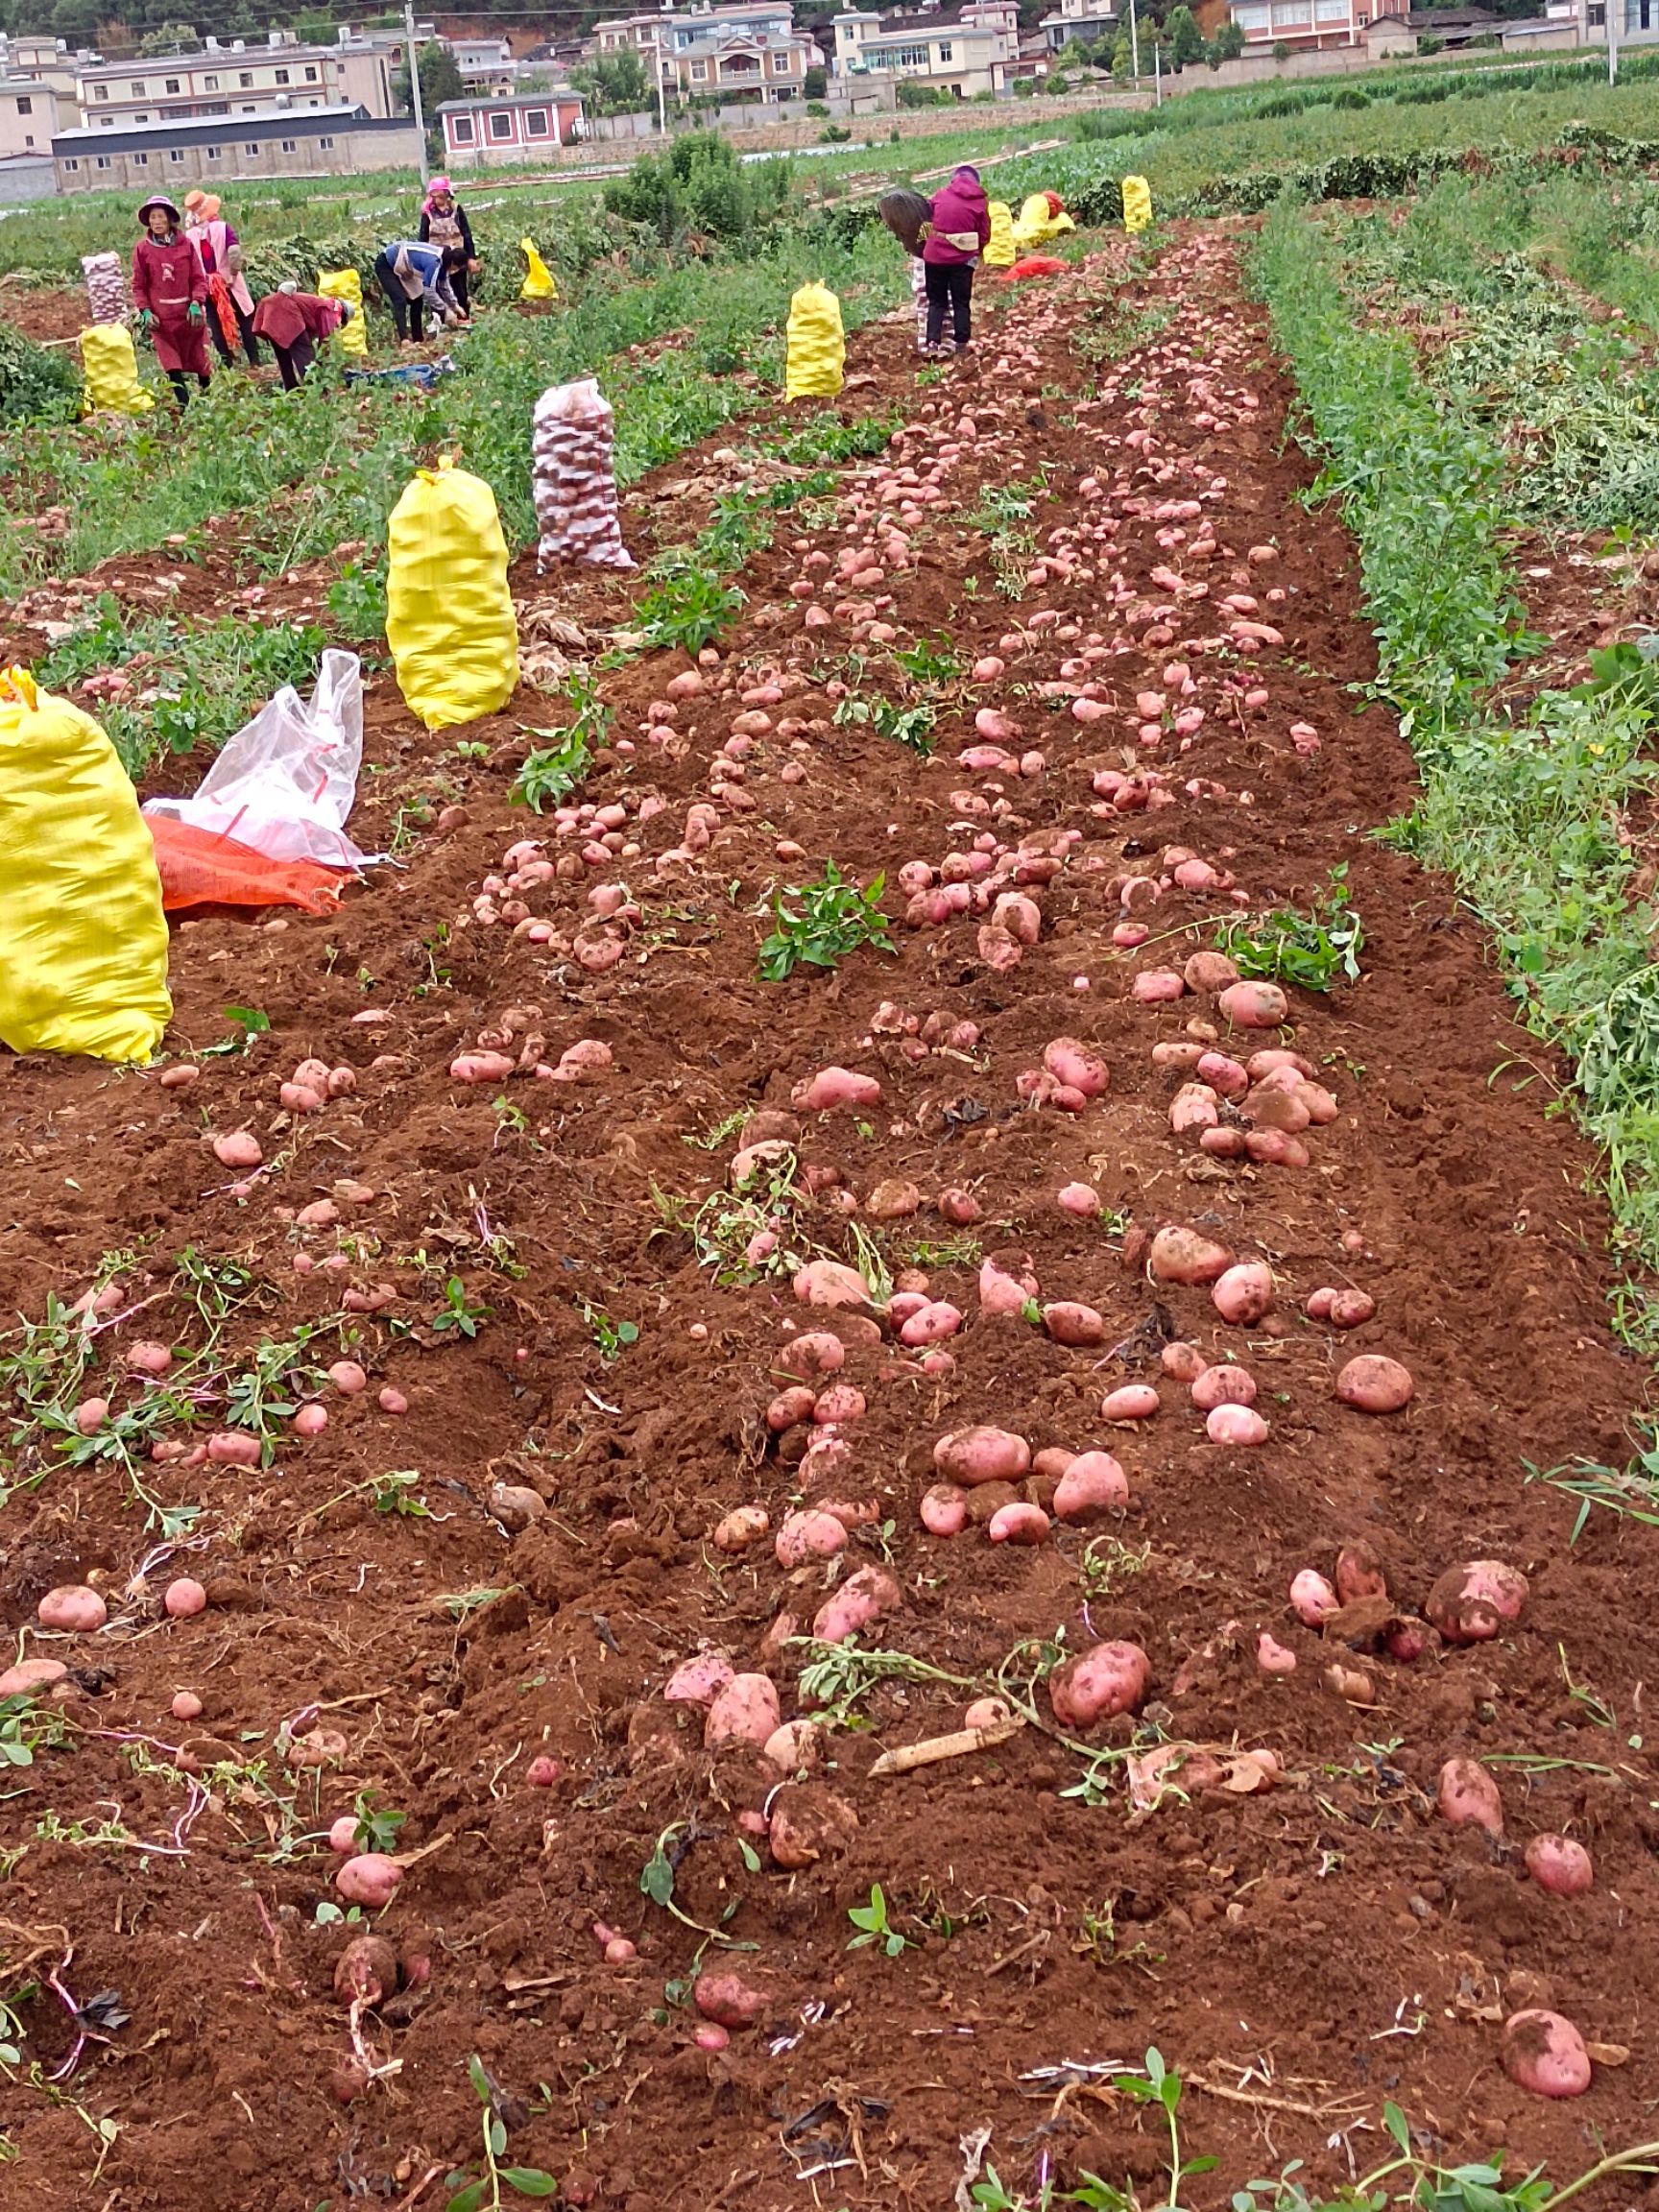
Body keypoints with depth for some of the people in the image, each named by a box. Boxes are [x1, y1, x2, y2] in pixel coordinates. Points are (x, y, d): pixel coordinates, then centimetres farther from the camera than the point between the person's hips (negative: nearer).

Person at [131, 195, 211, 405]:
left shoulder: (186, 244, 1)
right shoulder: (142, 249, 1)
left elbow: (199, 278, 3)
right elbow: (138, 285, 4)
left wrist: (196, 304, -11)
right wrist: (146, 312, -8)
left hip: (189, 313, 1)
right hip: (161, 317, -1)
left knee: (199, 360, 8)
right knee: (173, 367, -4)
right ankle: (184, 406, -2)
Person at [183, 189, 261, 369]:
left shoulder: (189, 235, -3)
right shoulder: (221, 227, -12)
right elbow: (235, 251, -24)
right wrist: (234, 274, -13)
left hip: (206, 288, 2)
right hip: (228, 284, -2)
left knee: (216, 327, 9)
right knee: (245, 322, 10)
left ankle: (228, 365, 7)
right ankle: (254, 361, 10)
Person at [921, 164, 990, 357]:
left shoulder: (939, 196, 3)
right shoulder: (980, 201, 1)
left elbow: (929, 222, 7)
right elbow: (985, 235, 2)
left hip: (935, 256, 1)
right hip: (963, 258, -1)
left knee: (936, 302, 10)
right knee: (962, 303, 10)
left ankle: (933, 343, -3)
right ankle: (961, 344, 7)